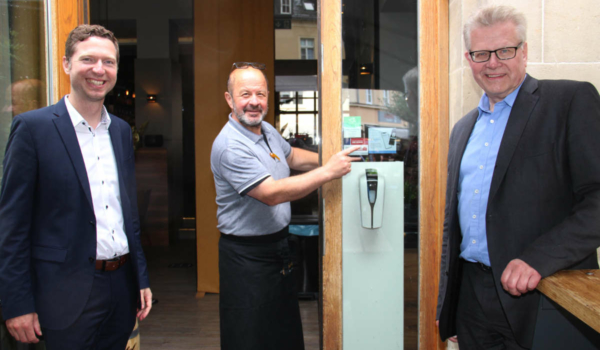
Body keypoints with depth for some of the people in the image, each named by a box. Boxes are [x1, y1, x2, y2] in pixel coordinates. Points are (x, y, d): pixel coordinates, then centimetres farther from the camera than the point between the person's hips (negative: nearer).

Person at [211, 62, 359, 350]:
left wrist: (328, 159, 11)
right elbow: (272, 193, -30)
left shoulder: (266, 130, 4)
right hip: (247, 254, -9)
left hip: (278, 244, 9)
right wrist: (328, 172, -28)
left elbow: (291, 156, 24)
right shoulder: (230, 147, -24)